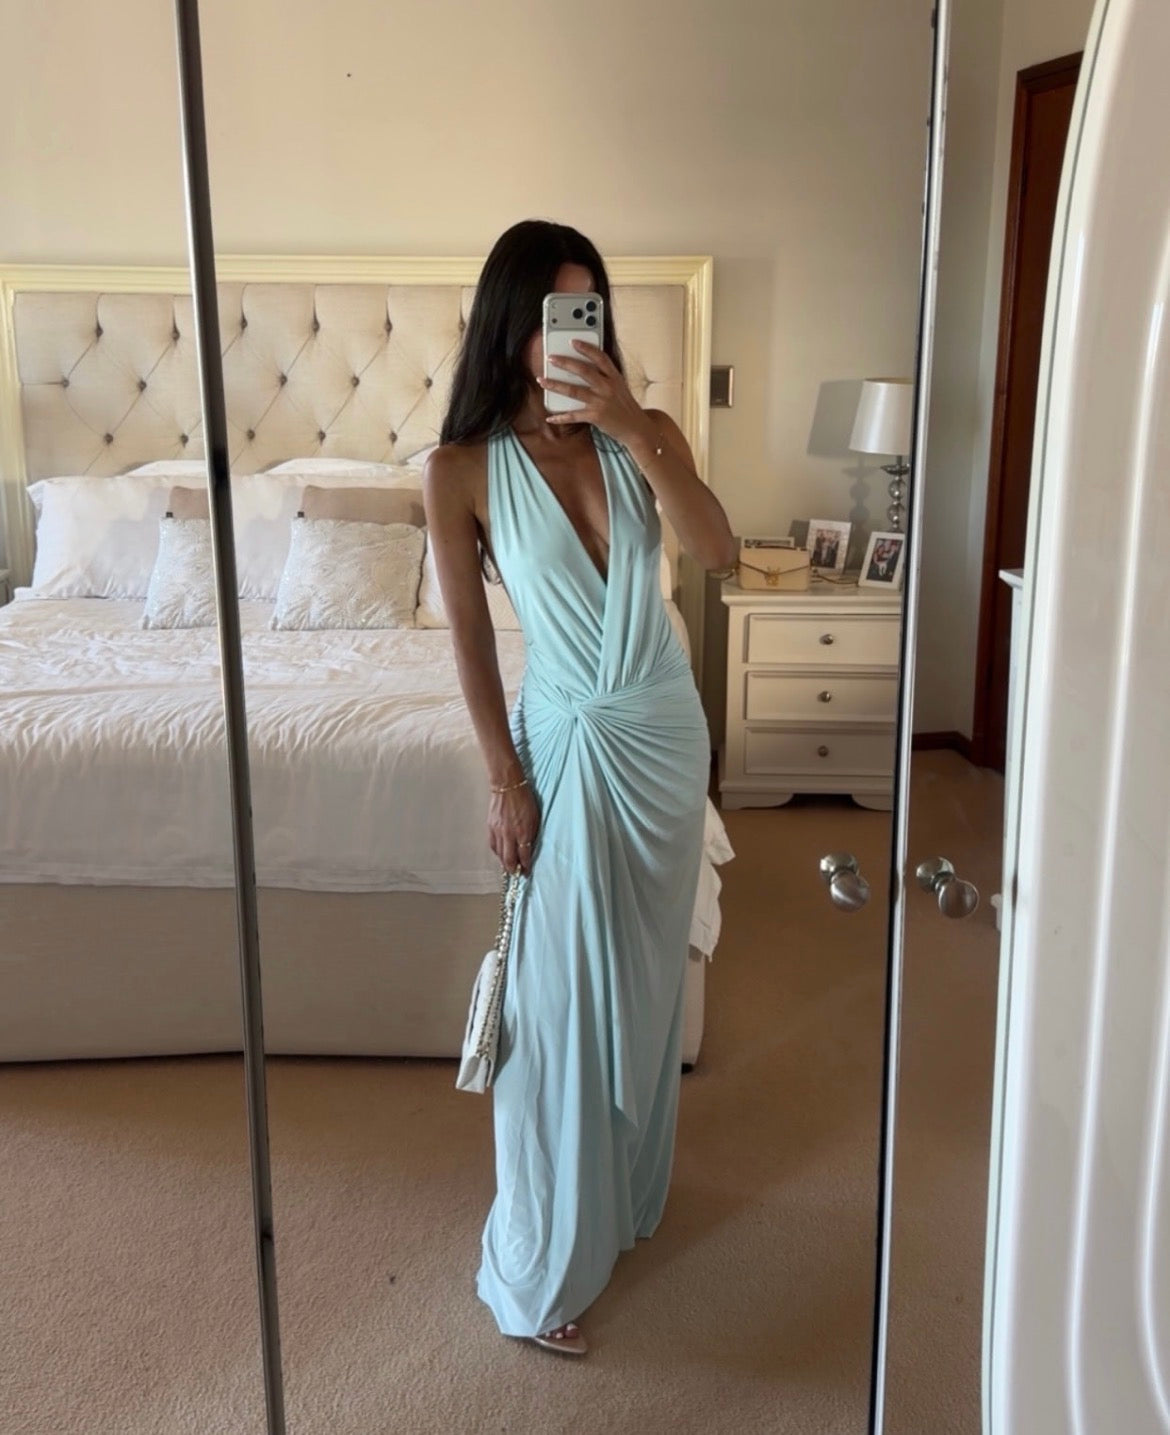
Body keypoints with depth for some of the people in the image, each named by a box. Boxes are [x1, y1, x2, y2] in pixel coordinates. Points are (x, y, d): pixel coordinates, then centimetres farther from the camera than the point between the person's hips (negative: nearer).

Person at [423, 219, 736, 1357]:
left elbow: (718, 553, -17)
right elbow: (469, 635, -7)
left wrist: (638, 432, -26)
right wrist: (505, 780, -8)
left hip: (668, 732, 4)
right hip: (568, 743, -4)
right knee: (559, 1004, 0)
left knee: (648, 982, 17)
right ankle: (539, 1270, 17)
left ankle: (629, 1195, 40)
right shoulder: (462, 470, -11)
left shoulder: (642, 433, -2)